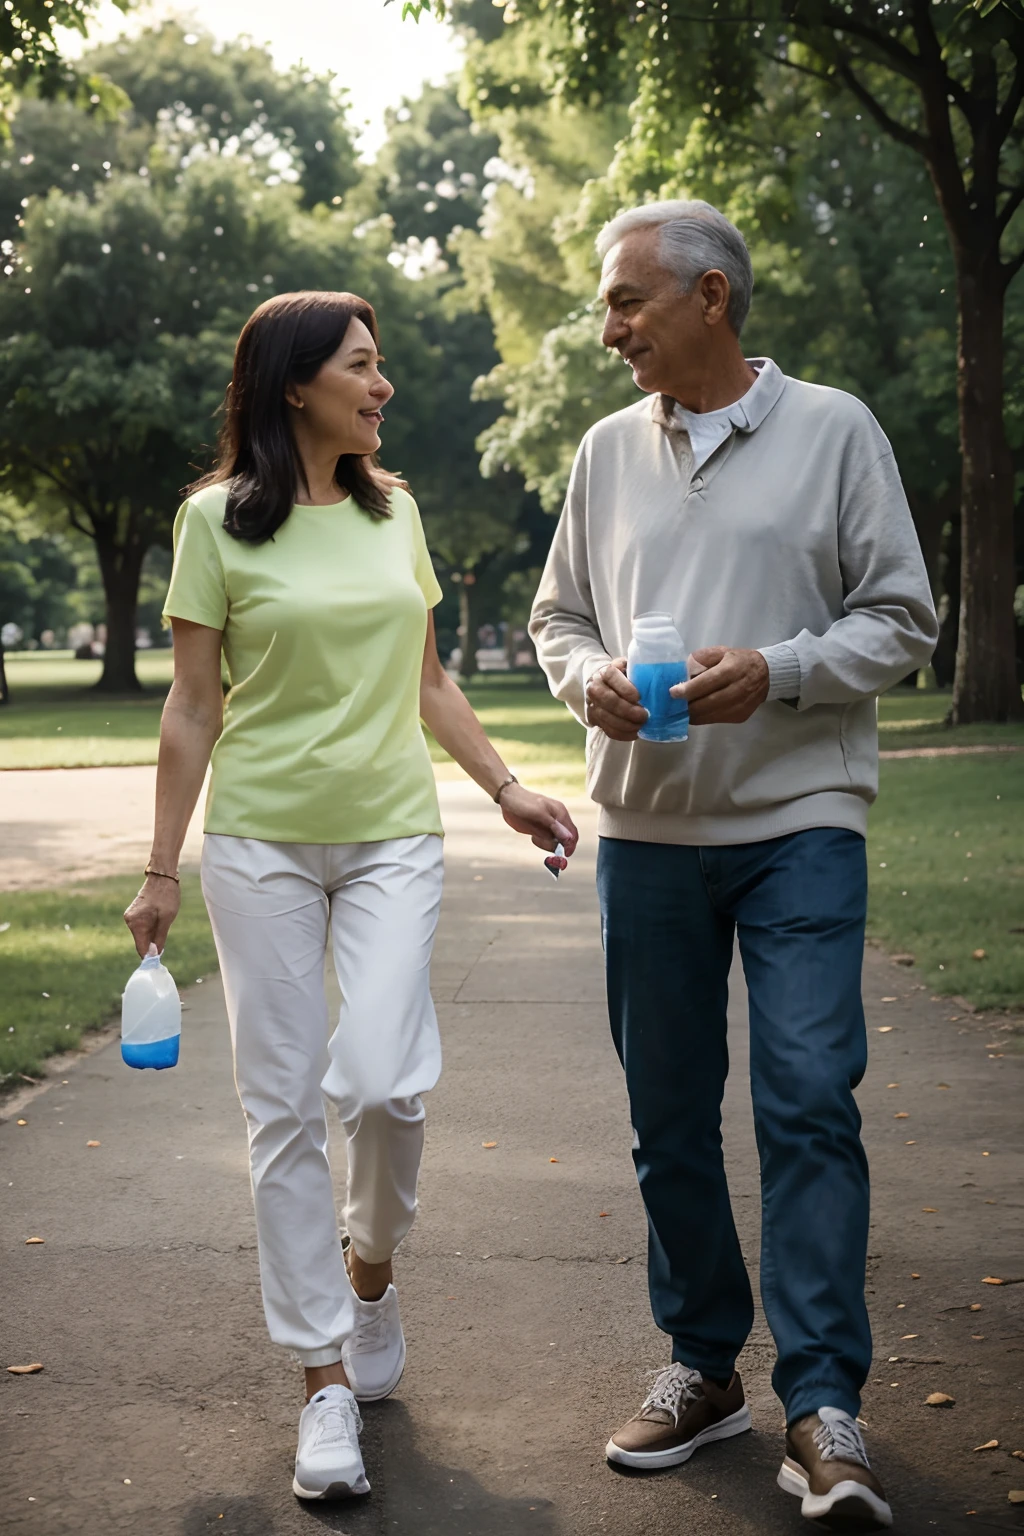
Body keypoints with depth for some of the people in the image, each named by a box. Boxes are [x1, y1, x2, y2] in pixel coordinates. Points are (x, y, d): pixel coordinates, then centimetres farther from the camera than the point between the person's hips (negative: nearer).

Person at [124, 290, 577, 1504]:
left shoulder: (393, 510, 10)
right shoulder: (218, 519, -2)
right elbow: (192, 705, 0)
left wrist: (507, 788, 7)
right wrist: (162, 869, -1)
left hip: (394, 834, 3)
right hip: (261, 842, -2)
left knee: (383, 1083, -13)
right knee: (285, 1107, 0)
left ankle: (369, 1266, 19)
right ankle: (326, 1379, 11)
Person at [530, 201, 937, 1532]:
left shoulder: (833, 429, 0)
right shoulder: (609, 451, 11)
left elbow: (902, 619, 0)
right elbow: (560, 616, 18)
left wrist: (778, 670, -16)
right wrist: (589, 680, -5)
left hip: (799, 821, -4)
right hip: (648, 829, 4)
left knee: (810, 1101, -11)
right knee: (669, 1113, 9)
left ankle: (823, 1405, -5)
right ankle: (705, 1368, 23)